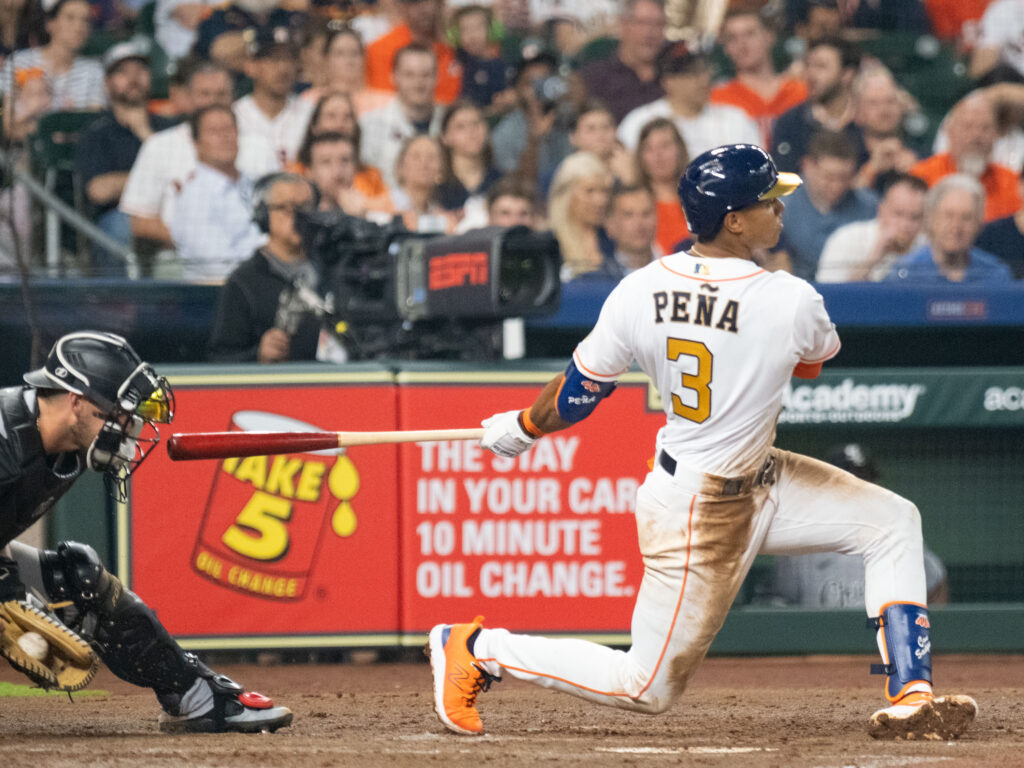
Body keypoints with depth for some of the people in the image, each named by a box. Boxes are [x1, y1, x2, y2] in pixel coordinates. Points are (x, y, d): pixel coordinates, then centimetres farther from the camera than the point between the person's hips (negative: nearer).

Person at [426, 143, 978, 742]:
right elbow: (818, 355, 1)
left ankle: (910, 698, 8)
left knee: (892, 521, 9)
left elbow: (577, 393, -1)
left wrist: (520, 428, 19)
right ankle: (476, 648, 11)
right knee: (649, 686, 6)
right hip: (700, 516, -7)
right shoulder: (792, 303, -24)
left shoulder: (638, 292, -11)